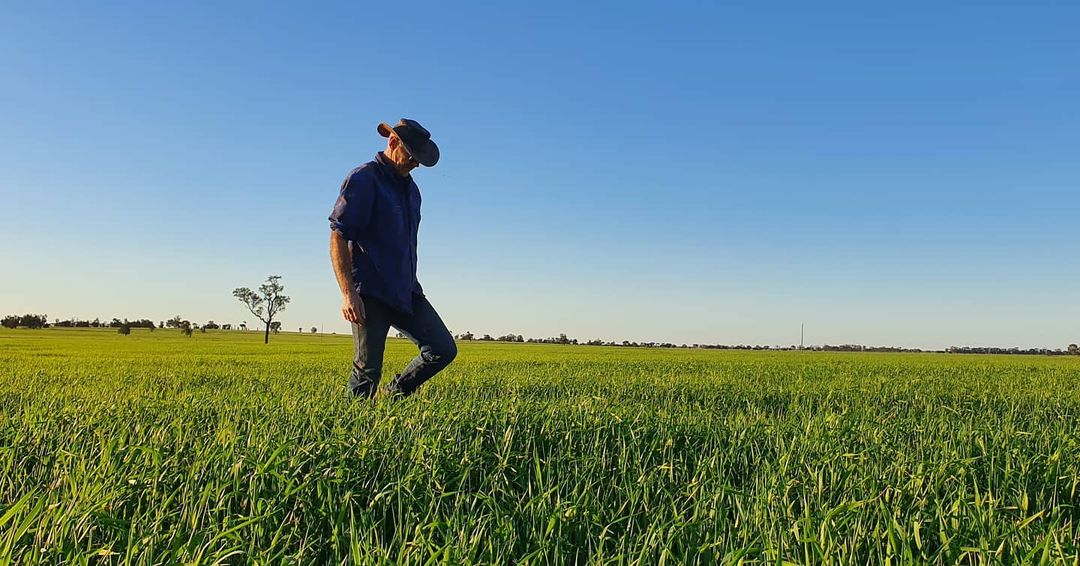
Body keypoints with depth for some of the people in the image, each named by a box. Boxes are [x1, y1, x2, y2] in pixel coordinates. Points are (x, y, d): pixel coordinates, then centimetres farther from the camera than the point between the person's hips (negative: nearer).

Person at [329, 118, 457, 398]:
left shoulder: (410, 187, 19)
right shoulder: (363, 179, -6)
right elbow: (338, 237, -14)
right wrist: (348, 293, -22)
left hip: (405, 292, 8)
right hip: (370, 294, -8)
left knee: (443, 350, 2)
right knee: (368, 370, -5)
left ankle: (395, 396, 18)